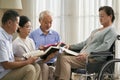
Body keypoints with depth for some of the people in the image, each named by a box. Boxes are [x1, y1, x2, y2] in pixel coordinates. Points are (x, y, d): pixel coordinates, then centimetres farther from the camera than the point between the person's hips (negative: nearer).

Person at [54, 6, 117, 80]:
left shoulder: (111, 30, -1)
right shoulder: (96, 31, 28)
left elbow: (105, 46, -17)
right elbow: (85, 43, 30)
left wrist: (87, 54, -26)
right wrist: (70, 46, 15)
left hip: (93, 58, -9)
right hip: (83, 56, 9)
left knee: (65, 59, -25)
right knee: (61, 55, -10)